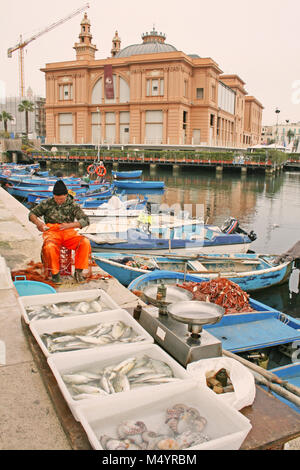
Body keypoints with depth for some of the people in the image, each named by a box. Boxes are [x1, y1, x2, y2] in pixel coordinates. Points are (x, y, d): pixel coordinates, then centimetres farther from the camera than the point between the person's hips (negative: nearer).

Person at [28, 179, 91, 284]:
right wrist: (38, 222, -9)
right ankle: (55, 273, -13)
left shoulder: (73, 205, 5)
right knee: (50, 247, -36)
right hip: (52, 232, -1)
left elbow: (85, 220, -5)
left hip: (69, 233, 1)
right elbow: (32, 214, 15)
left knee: (85, 243, -28)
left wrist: (69, 225, -22)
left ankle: (78, 271, -14)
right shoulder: (47, 203, 7)